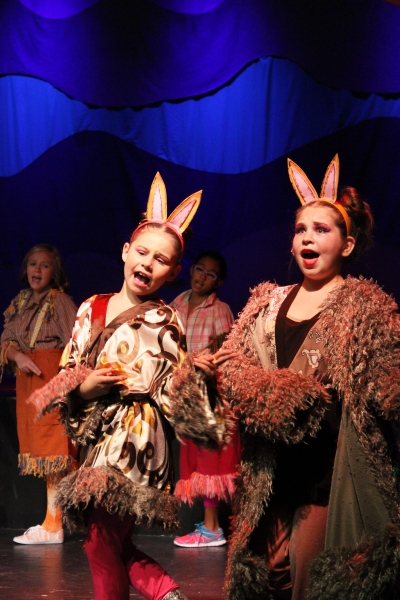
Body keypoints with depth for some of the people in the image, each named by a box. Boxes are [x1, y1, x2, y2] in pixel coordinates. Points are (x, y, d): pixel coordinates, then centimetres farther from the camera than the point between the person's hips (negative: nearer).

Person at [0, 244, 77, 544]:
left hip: (52, 377, -7)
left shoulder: (59, 300, -7)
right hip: (27, 379, 7)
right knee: (41, 448, 9)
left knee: (52, 448, -7)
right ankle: (52, 522, 15)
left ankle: (53, 525, -6)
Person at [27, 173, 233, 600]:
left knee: (104, 542, -2)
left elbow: (169, 389, -6)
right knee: (107, 541, 9)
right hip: (98, 436, 6)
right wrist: (84, 388, -7)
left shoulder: (164, 322, -5)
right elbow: (67, 373, 12)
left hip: (135, 437, -6)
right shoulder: (91, 308, 10)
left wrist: (193, 373, -23)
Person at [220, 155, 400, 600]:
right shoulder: (269, 303, 13)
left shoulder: (364, 308, -2)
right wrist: (278, 394, -12)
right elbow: (233, 367, 5)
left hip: (327, 468, -5)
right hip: (270, 469, 5)